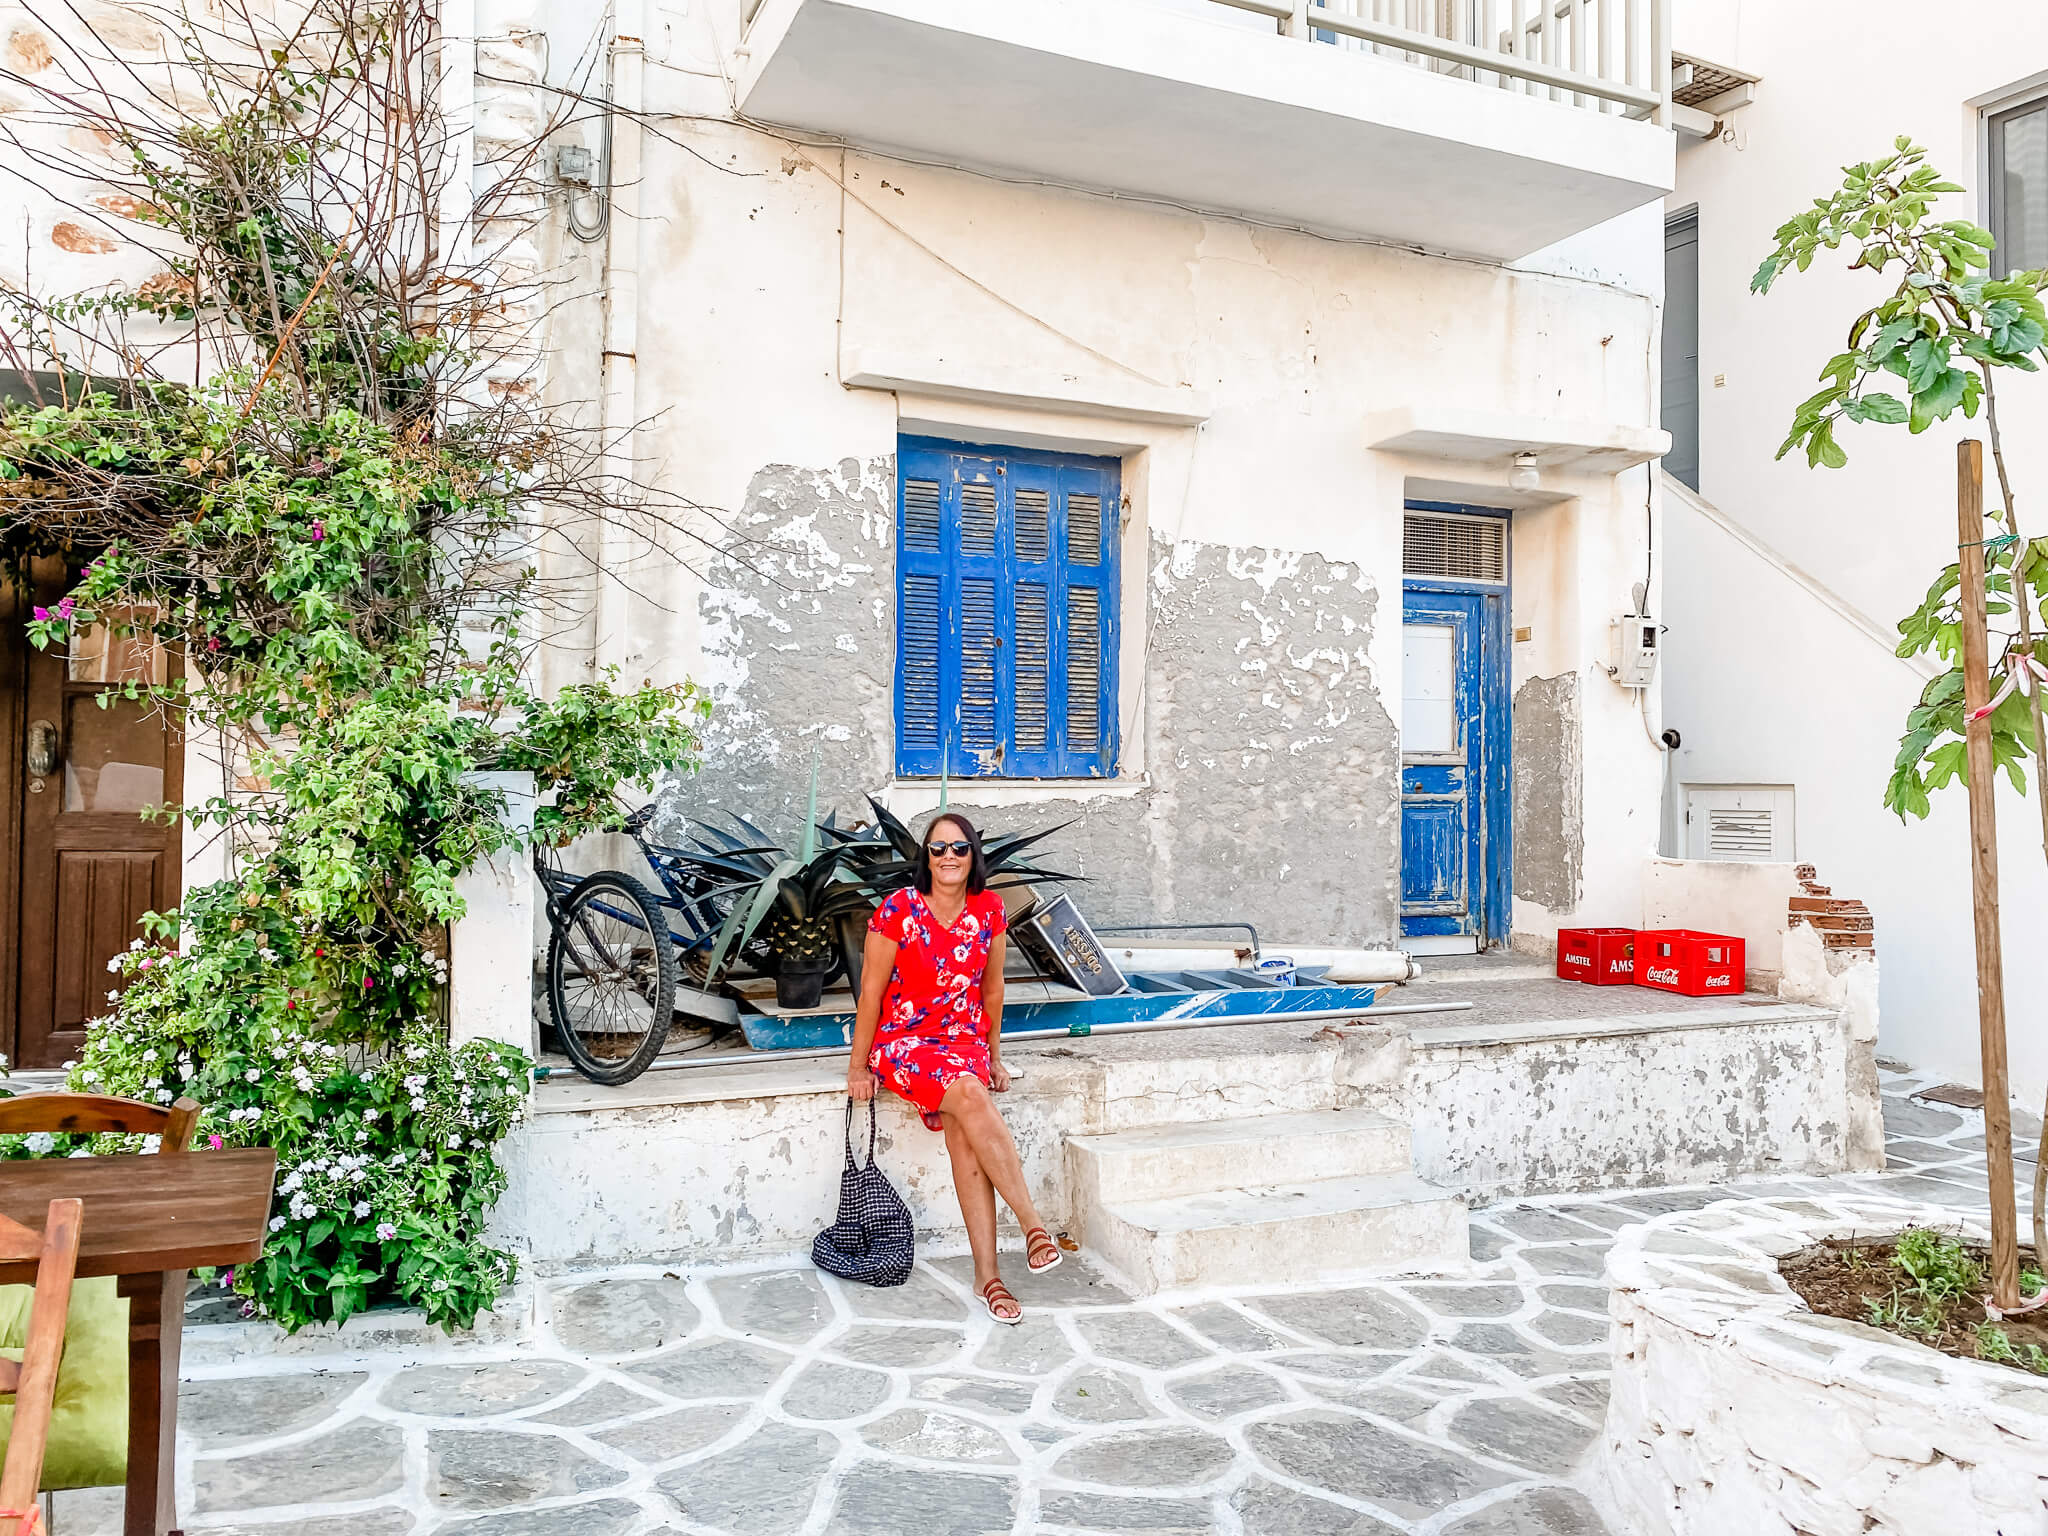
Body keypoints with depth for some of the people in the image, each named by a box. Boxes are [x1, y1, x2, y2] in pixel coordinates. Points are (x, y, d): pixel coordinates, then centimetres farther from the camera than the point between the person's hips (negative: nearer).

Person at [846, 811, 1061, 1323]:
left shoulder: (989, 910, -2)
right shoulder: (897, 911, -13)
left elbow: (992, 988, 10)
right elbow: (871, 992, -6)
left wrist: (993, 1057, 13)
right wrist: (858, 1067, -2)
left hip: (965, 1040, 3)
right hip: (902, 1041, -3)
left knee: (963, 1133, -25)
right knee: (970, 1096, -32)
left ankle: (987, 1273, -25)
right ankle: (1033, 1224, -31)